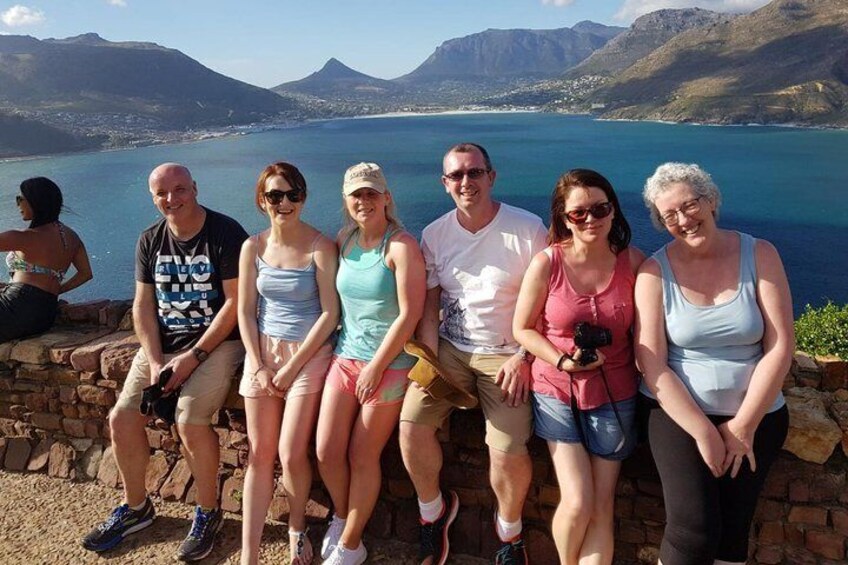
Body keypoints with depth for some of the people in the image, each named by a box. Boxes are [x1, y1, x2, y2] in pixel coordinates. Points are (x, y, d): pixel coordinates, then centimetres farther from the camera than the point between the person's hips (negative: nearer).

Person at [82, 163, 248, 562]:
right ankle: (135, 508, 21)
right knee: (122, 418, -3)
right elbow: (143, 305, 6)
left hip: (216, 343, -6)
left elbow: (235, 302, -16)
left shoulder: (226, 233, -12)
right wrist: (154, 361, -6)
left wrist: (194, 356, -18)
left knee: (189, 421, -25)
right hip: (161, 345, 6)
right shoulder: (150, 240, 7)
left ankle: (208, 512, -1)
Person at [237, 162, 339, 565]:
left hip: (309, 353, -4)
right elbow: (245, 312, 5)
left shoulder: (320, 247, -10)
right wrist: (258, 366, -4)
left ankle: (297, 528, 21)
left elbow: (330, 312, -12)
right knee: (259, 454, 2)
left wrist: (293, 366, -11)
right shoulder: (253, 247, 3)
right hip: (262, 352, 4)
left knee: (291, 454, -8)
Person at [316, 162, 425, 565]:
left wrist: (376, 366, -14)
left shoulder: (401, 246, -13)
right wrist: (351, 357, 4)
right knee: (326, 452, 3)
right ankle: (342, 517, 32)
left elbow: (410, 314, -17)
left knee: (363, 457, 3)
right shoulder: (344, 240, 6)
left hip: (389, 364, -5)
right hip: (345, 358, 5)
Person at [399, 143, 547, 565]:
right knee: (411, 423, -18)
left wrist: (523, 357, -13)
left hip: (507, 353, -3)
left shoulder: (527, 229, -7)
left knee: (508, 451, -21)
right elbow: (428, 307, 6)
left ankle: (509, 531, 12)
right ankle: (433, 510, 13)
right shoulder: (434, 235, 4)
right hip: (450, 349, 3)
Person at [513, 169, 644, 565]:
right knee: (577, 503, -5)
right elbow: (523, 329, -4)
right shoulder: (547, 263, -12)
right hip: (557, 394, -1)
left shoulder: (633, 261, -7)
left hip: (614, 397, 2)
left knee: (602, 507, 5)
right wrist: (563, 361, -17)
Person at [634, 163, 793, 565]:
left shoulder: (759, 255, -4)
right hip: (680, 412, -2)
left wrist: (743, 426, -10)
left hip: (755, 415, 2)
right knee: (694, 530, -14)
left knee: (733, 532, 5)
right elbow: (652, 364, -11)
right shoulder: (655, 271, -8)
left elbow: (780, 347, -7)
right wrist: (704, 432, -15)